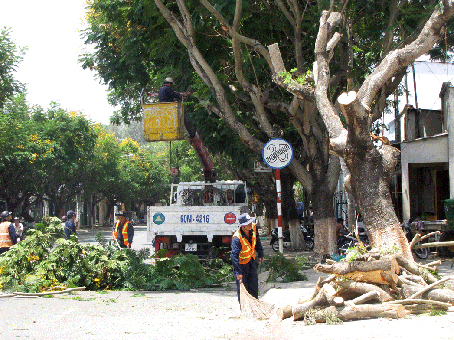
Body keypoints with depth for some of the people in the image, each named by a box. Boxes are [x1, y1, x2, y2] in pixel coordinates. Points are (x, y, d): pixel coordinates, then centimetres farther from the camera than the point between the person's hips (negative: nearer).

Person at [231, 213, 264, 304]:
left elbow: (257, 241, 5)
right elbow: (234, 255, -39)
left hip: (251, 260, 6)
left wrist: (260, 254, 16)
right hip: (241, 263, -6)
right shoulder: (237, 238, -36)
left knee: (254, 284, 15)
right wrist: (238, 272, -43)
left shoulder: (253, 228, -16)